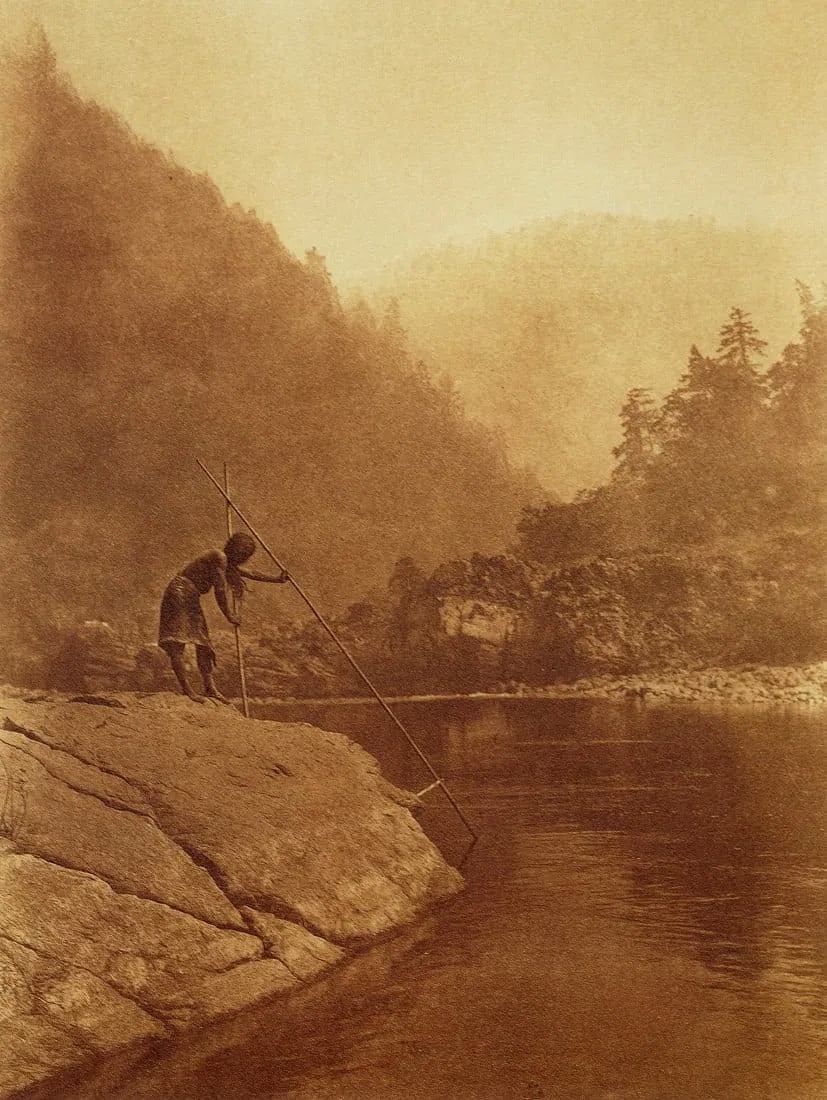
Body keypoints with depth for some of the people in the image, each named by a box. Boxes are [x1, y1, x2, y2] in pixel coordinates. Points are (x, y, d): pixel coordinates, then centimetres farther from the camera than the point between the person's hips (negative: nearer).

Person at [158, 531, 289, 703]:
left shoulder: (226, 562, 16)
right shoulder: (219, 557, -13)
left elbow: (249, 573, 29)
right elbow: (220, 589, -13)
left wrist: (277, 579, 34)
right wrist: (229, 615, -4)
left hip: (191, 599, 11)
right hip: (180, 593, -11)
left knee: (203, 643, 9)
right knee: (176, 643, -17)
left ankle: (210, 688, 10)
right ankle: (186, 688, -27)